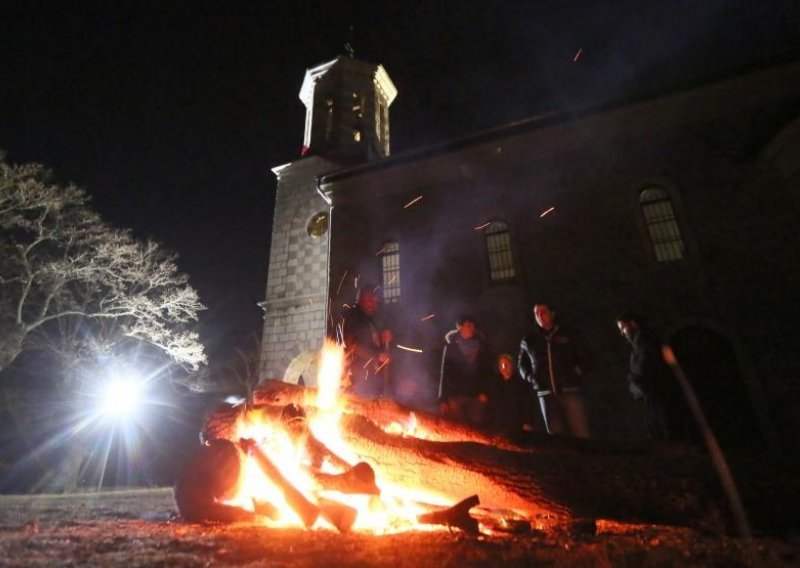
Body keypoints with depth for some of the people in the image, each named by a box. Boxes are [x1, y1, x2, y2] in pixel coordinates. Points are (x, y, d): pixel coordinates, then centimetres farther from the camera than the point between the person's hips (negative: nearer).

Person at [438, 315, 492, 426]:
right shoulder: (452, 345, 0)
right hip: (455, 396, -1)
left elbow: (487, 371, 10)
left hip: (476, 396, 1)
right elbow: (445, 372, 1)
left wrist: (484, 392, -2)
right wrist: (443, 399, -2)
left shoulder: (482, 345, 4)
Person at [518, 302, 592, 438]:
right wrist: (531, 378, 6)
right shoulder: (529, 340, 12)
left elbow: (583, 358, 11)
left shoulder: (568, 334, 8)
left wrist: (577, 373, -5)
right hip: (546, 393, 2)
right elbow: (522, 364, 22)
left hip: (570, 390, -2)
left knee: (581, 435, -5)